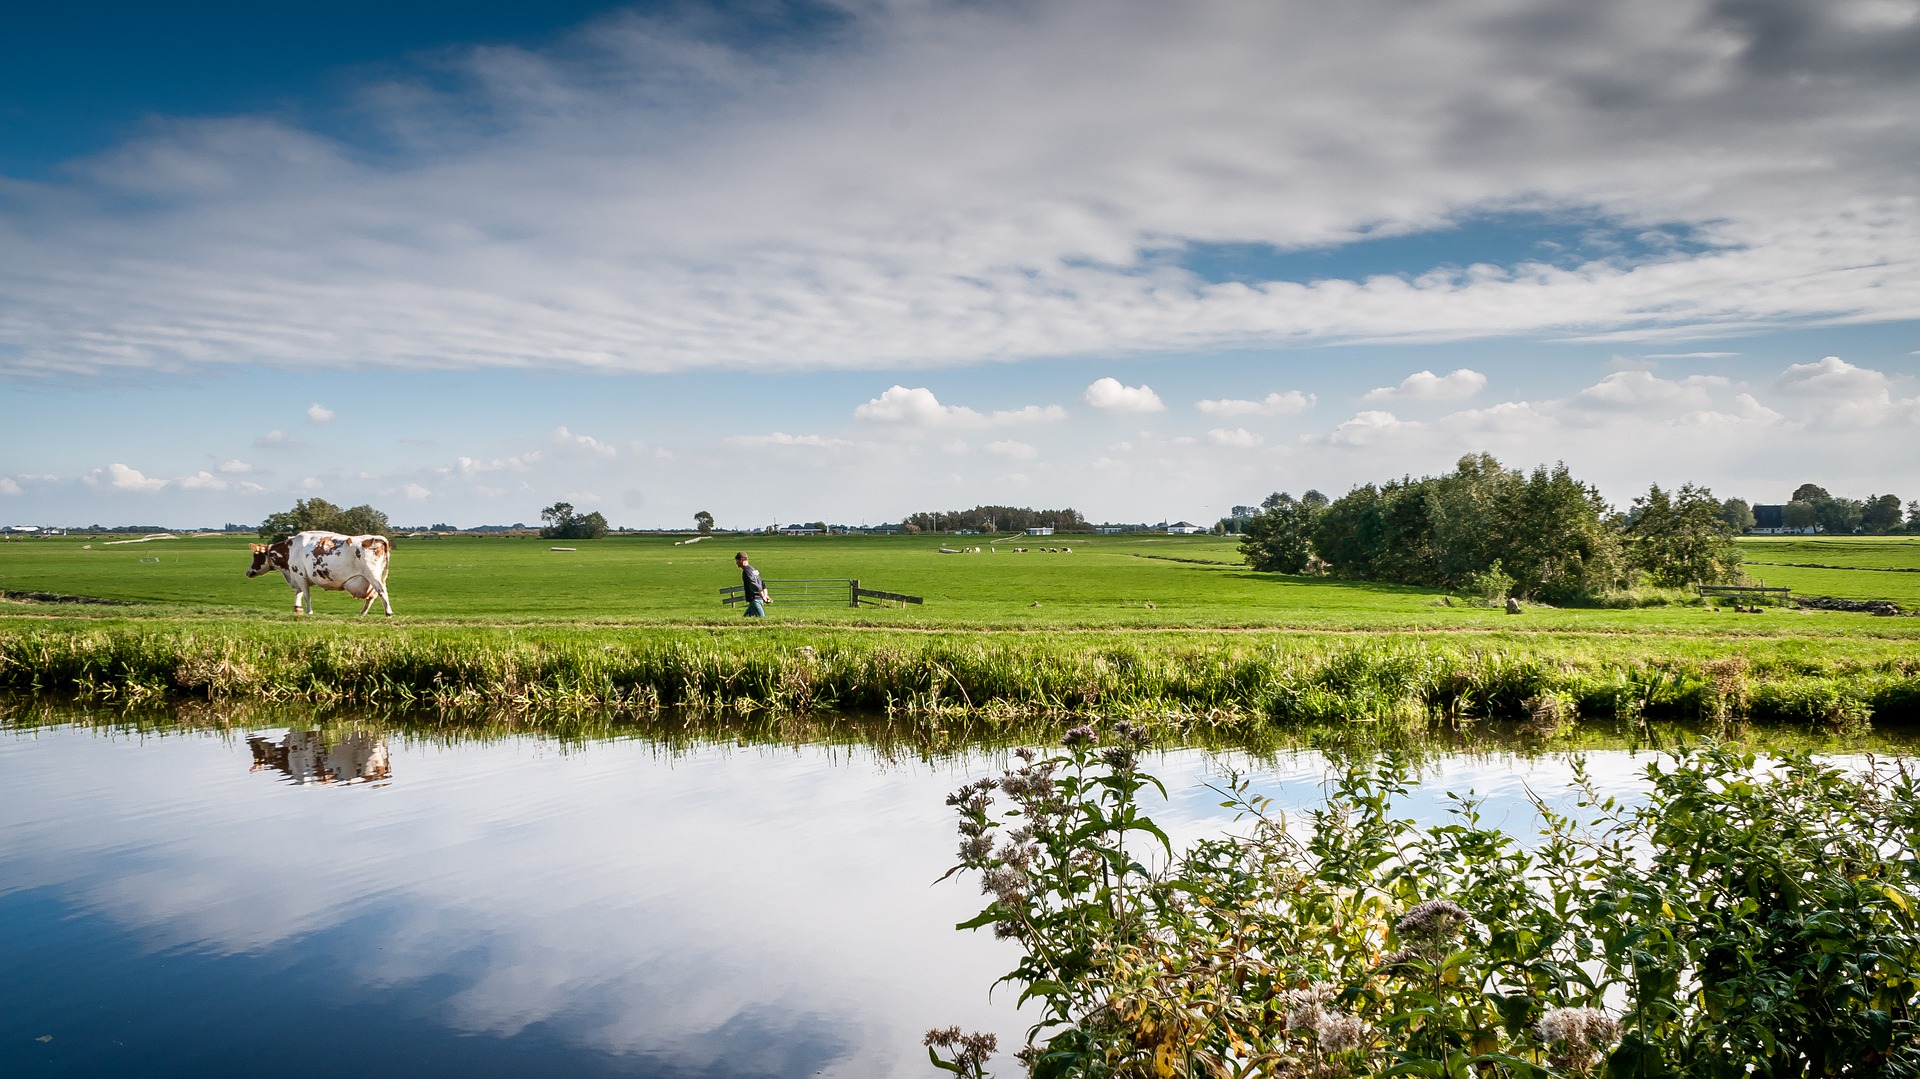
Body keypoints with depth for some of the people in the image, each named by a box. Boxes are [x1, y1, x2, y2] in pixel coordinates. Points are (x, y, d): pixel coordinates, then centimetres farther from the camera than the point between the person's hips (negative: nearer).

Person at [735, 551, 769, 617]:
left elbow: (755, 586, -22)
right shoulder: (753, 569, 18)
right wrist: (765, 595, 12)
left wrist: (763, 597, -23)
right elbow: (763, 584, 18)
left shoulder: (746, 571, -13)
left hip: (755, 600, -10)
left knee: (762, 618, -11)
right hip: (759, 599, 10)